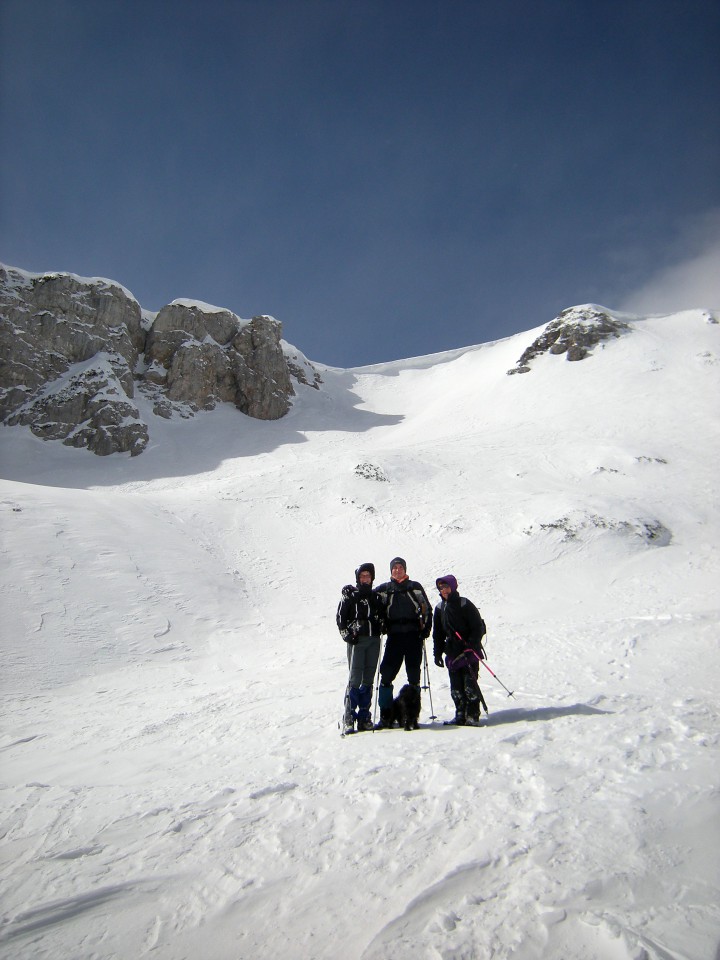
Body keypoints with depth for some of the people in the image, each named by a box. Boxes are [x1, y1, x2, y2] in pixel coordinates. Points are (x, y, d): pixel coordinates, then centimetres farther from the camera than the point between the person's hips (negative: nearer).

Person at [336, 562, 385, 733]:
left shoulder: (376, 597, 16)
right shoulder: (350, 595, 5)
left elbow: (382, 616, 23)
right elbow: (340, 617, 1)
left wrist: (382, 626, 4)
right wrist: (346, 634, -9)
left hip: (374, 640, 4)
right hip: (356, 640, -4)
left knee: (368, 679, 6)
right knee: (355, 678, -10)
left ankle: (364, 717, 12)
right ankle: (348, 719, -7)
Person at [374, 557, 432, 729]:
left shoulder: (415, 587, 8)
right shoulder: (383, 589, 8)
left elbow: (427, 609, 9)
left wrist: (426, 629, -1)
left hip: (414, 635, 0)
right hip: (394, 636, 0)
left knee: (414, 675, 4)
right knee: (386, 675, -5)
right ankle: (386, 716, 1)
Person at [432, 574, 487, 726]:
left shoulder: (464, 604, -7)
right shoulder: (440, 608, 9)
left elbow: (478, 627, -7)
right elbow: (438, 633, 15)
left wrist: (472, 645, -16)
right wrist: (437, 652, 10)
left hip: (469, 651, -5)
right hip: (452, 653, 5)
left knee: (470, 684, -8)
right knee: (456, 687, 3)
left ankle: (473, 716, 0)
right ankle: (460, 716, 11)